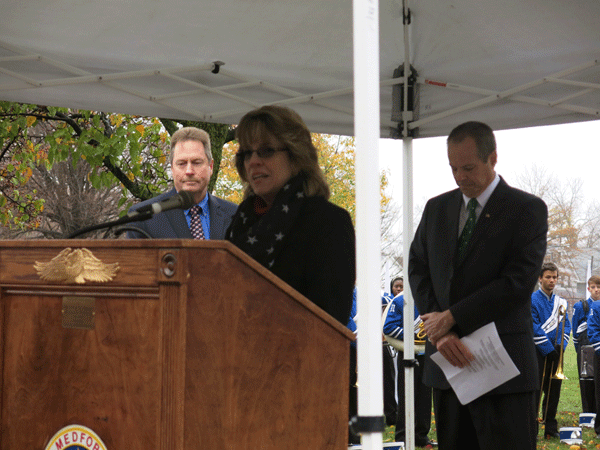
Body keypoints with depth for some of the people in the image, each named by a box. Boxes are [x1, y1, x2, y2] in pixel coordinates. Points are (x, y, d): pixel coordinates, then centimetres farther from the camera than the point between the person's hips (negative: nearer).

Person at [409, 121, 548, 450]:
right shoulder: (437, 209, 14)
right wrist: (438, 331, -8)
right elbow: (417, 271, 9)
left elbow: (518, 283, -12)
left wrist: (452, 318, -13)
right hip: (446, 361, 5)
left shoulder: (527, 209, -2)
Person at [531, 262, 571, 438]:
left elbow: (566, 325, 12)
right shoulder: (532, 300, -7)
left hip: (555, 353, 6)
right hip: (538, 352, -6)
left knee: (554, 391, 9)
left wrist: (561, 345, -6)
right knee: (536, 390, -6)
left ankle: (551, 428, 19)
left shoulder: (561, 302, 12)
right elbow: (533, 328, -13)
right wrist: (549, 349, -16)